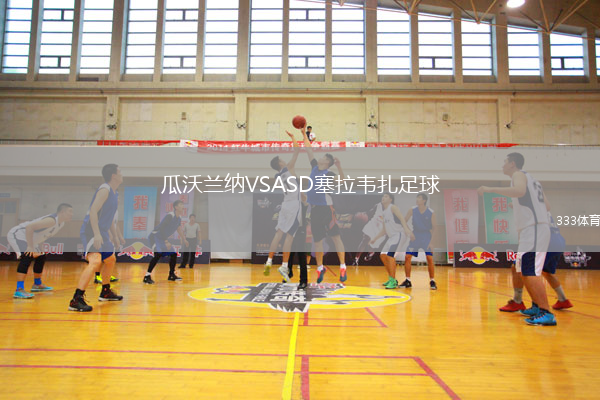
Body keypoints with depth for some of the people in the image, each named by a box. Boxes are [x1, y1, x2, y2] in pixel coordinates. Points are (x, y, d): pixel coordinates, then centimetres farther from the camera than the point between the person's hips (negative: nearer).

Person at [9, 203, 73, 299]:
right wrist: (30, 247, -34)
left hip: (28, 238, 11)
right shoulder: (52, 220, -30)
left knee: (41, 258, 19)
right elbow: (29, 227, -37)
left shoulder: (61, 223, 2)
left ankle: (37, 285, 37)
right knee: (28, 257, -28)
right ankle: (19, 290, -32)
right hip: (17, 234, -11)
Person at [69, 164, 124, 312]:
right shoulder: (104, 189, -13)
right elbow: (93, 211, -22)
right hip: (91, 232, -10)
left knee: (111, 260, 22)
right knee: (95, 262, -25)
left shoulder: (115, 193, 16)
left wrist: (115, 235, 25)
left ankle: (105, 292, 39)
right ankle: (76, 300, -25)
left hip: (101, 233, 11)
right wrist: (96, 234, -29)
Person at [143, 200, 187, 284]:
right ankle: (147, 276, -22)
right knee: (158, 254, -27)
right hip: (155, 236, -9)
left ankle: (171, 275, 22)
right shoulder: (169, 216, -22)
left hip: (163, 238, 9)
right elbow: (161, 228, -28)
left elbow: (179, 229, 23)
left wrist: (184, 240, 28)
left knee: (173, 254, 8)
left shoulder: (179, 218, 5)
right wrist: (166, 242, -31)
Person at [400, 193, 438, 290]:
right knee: (407, 257, -3)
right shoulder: (412, 210, -7)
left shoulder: (431, 213, -11)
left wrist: (431, 241, -12)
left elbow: (433, 228, -4)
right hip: (415, 235, 3)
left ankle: (432, 281, 4)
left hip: (426, 236, -2)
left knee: (430, 258, -11)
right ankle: (408, 281, 9)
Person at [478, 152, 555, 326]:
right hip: (535, 229, 10)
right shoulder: (530, 178, 25)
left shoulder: (519, 174, -3)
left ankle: (547, 314, -16)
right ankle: (537, 307, 24)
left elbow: (520, 191, -28)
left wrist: (490, 189, -26)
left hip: (534, 228, -10)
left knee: (530, 272, -14)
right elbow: (546, 206, 27)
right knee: (525, 271, 16)